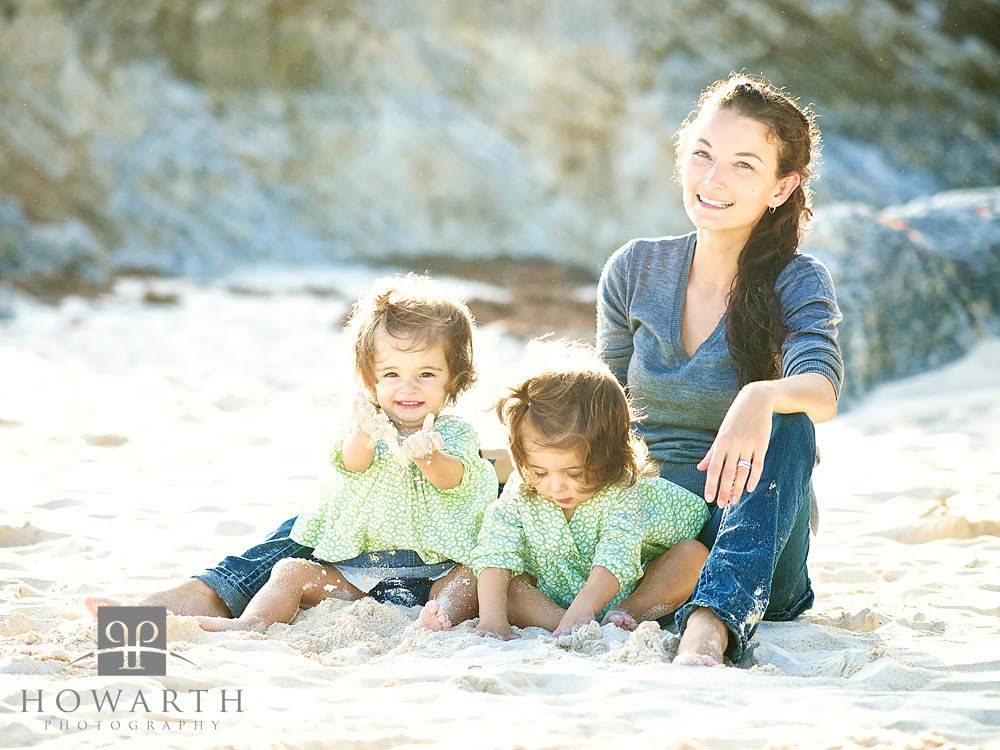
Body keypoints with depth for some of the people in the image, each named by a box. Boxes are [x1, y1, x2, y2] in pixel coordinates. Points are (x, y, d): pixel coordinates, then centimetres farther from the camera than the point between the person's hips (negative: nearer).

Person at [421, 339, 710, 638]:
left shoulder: (624, 493, -23)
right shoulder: (519, 498, -14)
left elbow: (614, 561, -35)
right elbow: (495, 556, -24)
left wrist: (578, 613, -51)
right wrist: (492, 619, -41)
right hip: (550, 598, 2)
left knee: (693, 553, -22)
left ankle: (626, 615, -34)